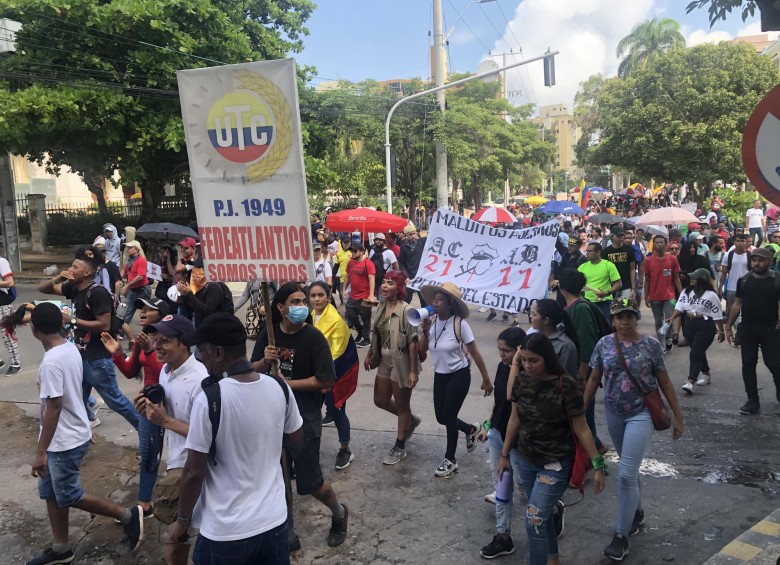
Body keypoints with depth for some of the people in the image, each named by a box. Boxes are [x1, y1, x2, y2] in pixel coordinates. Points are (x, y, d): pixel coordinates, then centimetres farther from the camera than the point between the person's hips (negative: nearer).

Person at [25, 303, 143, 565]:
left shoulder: (51, 361, -26)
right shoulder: (71, 348, 1)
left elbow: (53, 407, -26)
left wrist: (41, 451, -21)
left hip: (65, 441, -9)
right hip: (68, 435, 9)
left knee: (68, 496, 6)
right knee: (51, 492, 18)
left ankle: (128, 515, 14)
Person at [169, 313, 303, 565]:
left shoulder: (208, 400, -21)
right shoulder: (279, 387, -7)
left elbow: (194, 472, -15)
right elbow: (296, 438, 9)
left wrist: (182, 520, 0)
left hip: (227, 530, -4)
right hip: (274, 518, 4)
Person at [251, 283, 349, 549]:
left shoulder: (314, 337, -15)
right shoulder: (269, 334, 0)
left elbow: (326, 380, -18)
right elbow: (254, 370, 8)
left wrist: (287, 383, -16)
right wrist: (265, 360, -14)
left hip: (304, 417, -5)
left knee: (309, 480, 3)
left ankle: (339, 514, 34)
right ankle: (287, 533, 31)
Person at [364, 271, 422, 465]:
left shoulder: (405, 310, -22)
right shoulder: (381, 306, 1)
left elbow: (413, 342, -21)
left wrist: (413, 370, -21)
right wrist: (369, 355, 16)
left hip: (401, 363, -8)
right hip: (384, 361, 8)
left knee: (402, 405, 9)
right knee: (380, 400, 18)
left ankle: (399, 448, 25)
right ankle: (411, 420, 42)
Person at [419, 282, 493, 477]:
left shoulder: (459, 324, -22)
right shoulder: (432, 321, -7)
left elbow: (475, 353, -14)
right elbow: (422, 350, -2)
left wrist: (486, 380, -9)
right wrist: (425, 332, -20)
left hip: (459, 375, -6)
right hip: (440, 376, 6)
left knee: (448, 417, 1)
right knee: (441, 417, 12)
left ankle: (450, 460, 23)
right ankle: (471, 430, 43)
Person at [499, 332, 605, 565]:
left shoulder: (565, 385, -21)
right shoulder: (521, 380, -6)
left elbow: (581, 428, -14)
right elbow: (515, 419, 6)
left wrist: (598, 464, -12)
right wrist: (504, 454, 12)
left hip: (556, 464, -5)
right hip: (527, 461, 5)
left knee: (534, 521, -8)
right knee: (543, 515, 21)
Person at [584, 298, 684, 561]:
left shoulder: (651, 344, -9)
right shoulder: (604, 344, -3)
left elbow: (664, 382, -2)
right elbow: (593, 380, 5)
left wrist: (678, 416, 0)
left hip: (641, 413, -3)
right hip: (613, 413, 4)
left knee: (626, 473, -8)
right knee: (629, 469, 19)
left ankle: (621, 535, 3)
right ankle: (637, 512, 42)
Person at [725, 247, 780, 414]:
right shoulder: (744, 280, 2)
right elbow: (737, 304, 9)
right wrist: (729, 326, 7)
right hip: (747, 328, 3)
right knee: (748, 364, 4)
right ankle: (753, 400, 14)